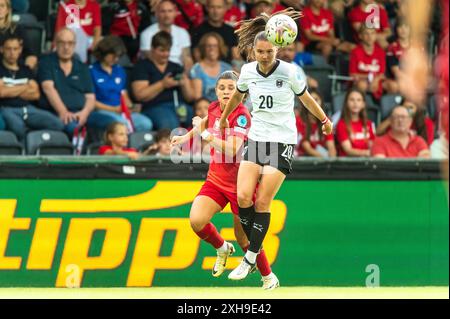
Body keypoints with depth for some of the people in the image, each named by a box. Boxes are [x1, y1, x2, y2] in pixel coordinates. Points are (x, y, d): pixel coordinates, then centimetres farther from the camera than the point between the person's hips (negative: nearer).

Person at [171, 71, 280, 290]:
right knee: (196, 220, -17)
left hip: (239, 183, -6)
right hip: (215, 179, 6)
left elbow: (231, 150, -33)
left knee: (244, 238, 2)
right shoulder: (214, 108, 1)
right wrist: (186, 136, 27)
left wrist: (205, 133, -27)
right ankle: (222, 249, 13)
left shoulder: (242, 116, -20)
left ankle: (269, 277, 26)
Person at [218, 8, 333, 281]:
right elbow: (237, 96, 22)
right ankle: (254, 249, 3)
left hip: (282, 141, -4)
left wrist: (325, 120, 21)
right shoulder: (248, 71, 1)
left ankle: (250, 259, -2)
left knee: (262, 202, -9)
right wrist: (223, 120, 36)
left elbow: (306, 98, 8)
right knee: (243, 197, -12)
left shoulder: (289, 71, -10)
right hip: (256, 138, 4)